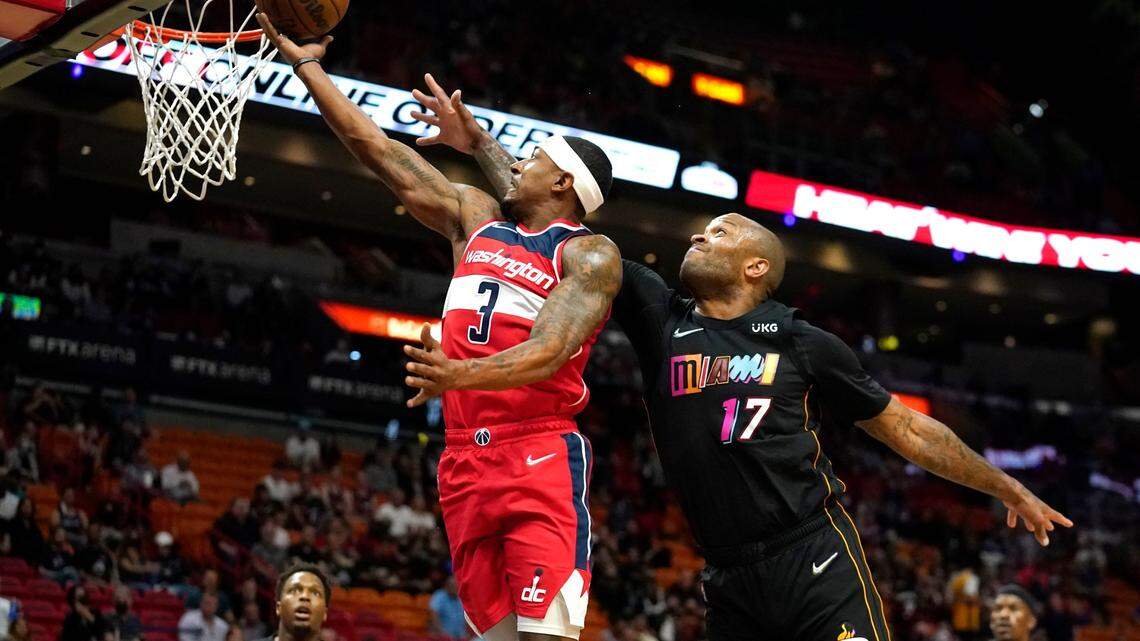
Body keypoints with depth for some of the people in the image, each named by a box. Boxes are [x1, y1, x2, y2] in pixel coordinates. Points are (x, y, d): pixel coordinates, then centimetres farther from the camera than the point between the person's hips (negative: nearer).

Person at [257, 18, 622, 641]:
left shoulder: (591, 255, -2)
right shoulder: (476, 215, 18)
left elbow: (549, 350, -18)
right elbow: (382, 152, 18)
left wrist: (462, 374, -35)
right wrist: (306, 65, 17)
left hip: (541, 456, -6)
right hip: (465, 459, 6)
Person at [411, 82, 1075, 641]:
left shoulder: (806, 343, 6)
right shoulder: (661, 317, 11)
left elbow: (908, 429, 14)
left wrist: (1008, 489, 17)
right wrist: (482, 147, 10)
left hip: (815, 557, -3)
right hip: (731, 581, 3)